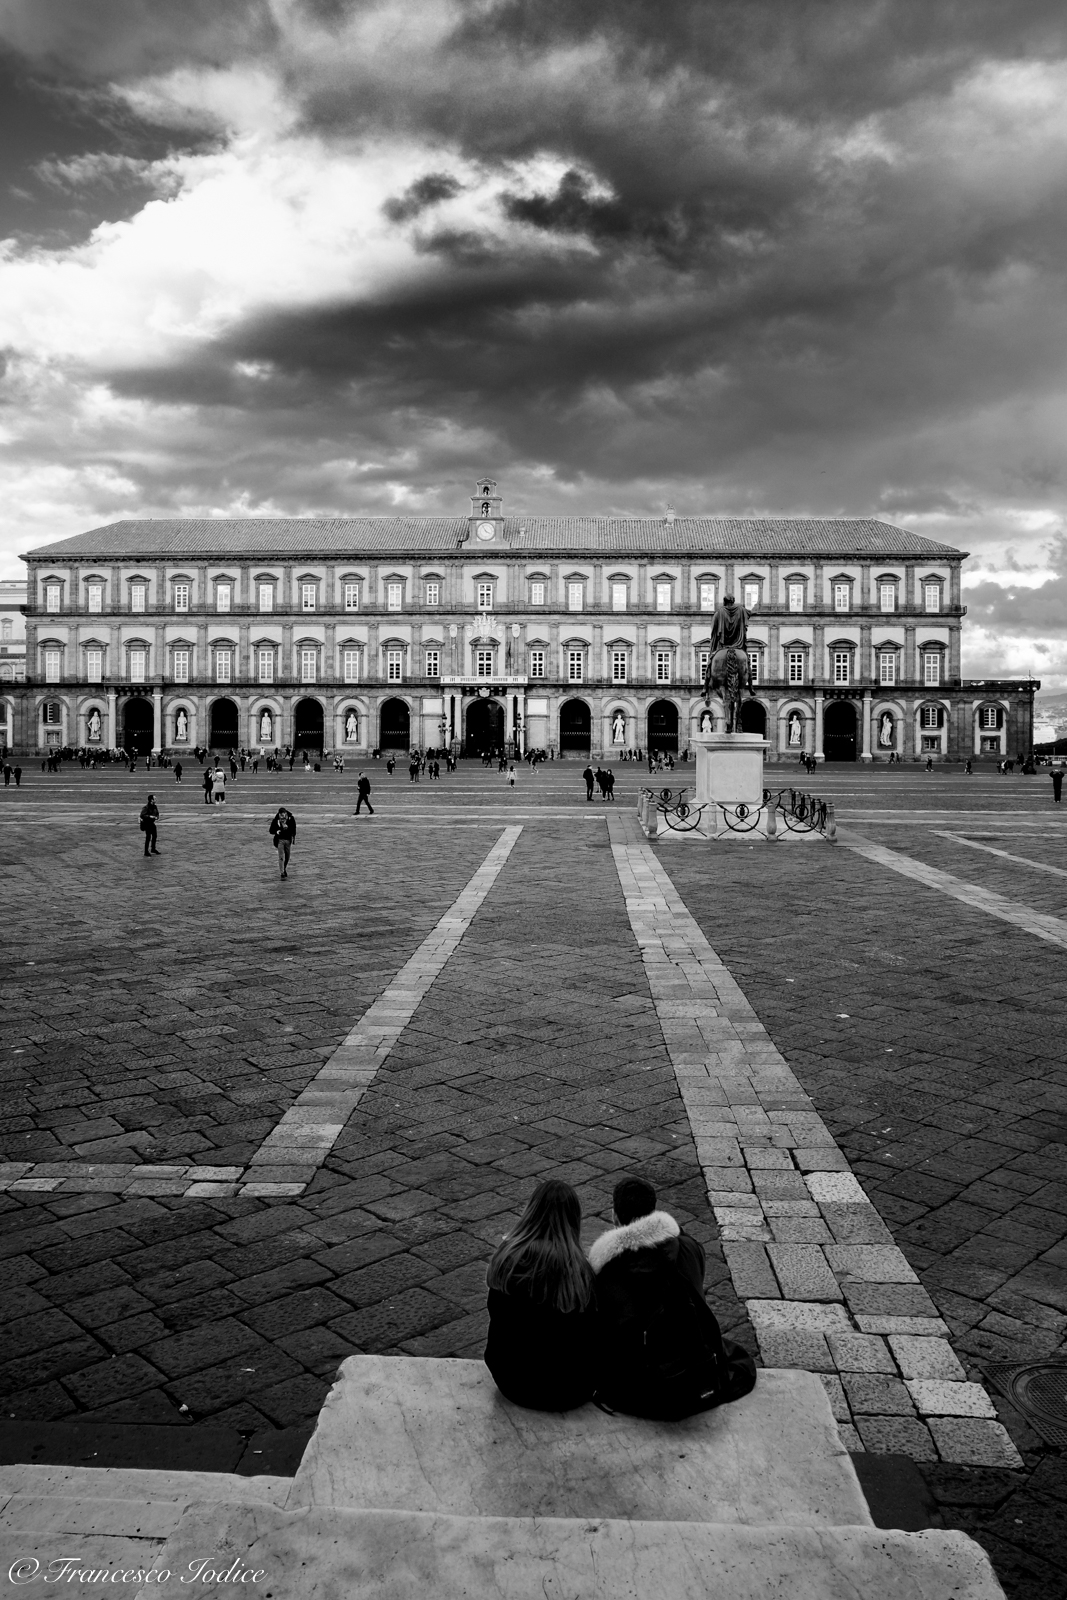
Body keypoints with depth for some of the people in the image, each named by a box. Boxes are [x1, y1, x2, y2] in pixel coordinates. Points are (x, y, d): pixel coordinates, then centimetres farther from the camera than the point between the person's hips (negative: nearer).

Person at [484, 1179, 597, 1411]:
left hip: (509, 1383, 3)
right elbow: (591, 1334, -11)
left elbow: (496, 1314, 1)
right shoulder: (577, 1271, -22)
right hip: (566, 1392, -3)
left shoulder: (506, 1256, -14)